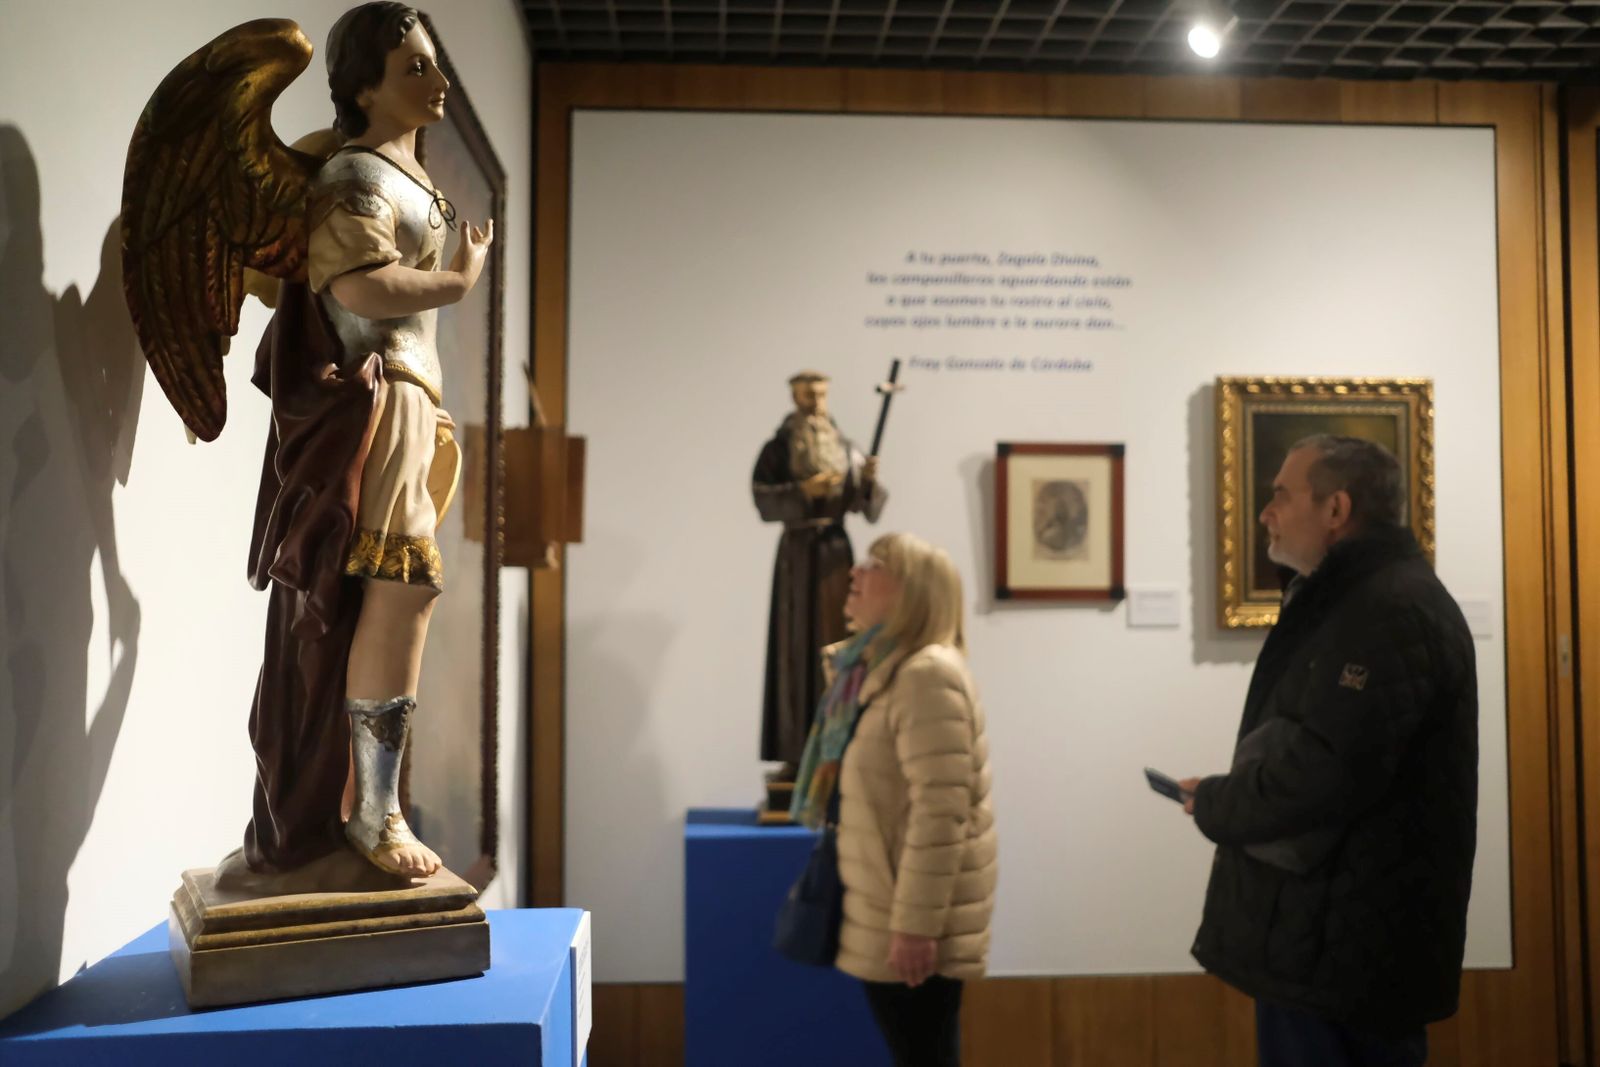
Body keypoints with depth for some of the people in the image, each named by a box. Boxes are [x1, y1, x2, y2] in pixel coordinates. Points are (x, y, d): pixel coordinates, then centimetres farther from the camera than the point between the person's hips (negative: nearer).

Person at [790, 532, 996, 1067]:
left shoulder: (927, 675, -20)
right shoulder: (877, 669, 12)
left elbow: (940, 814, -25)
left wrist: (916, 924, -23)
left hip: (911, 916, -9)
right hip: (886, 908, 9)